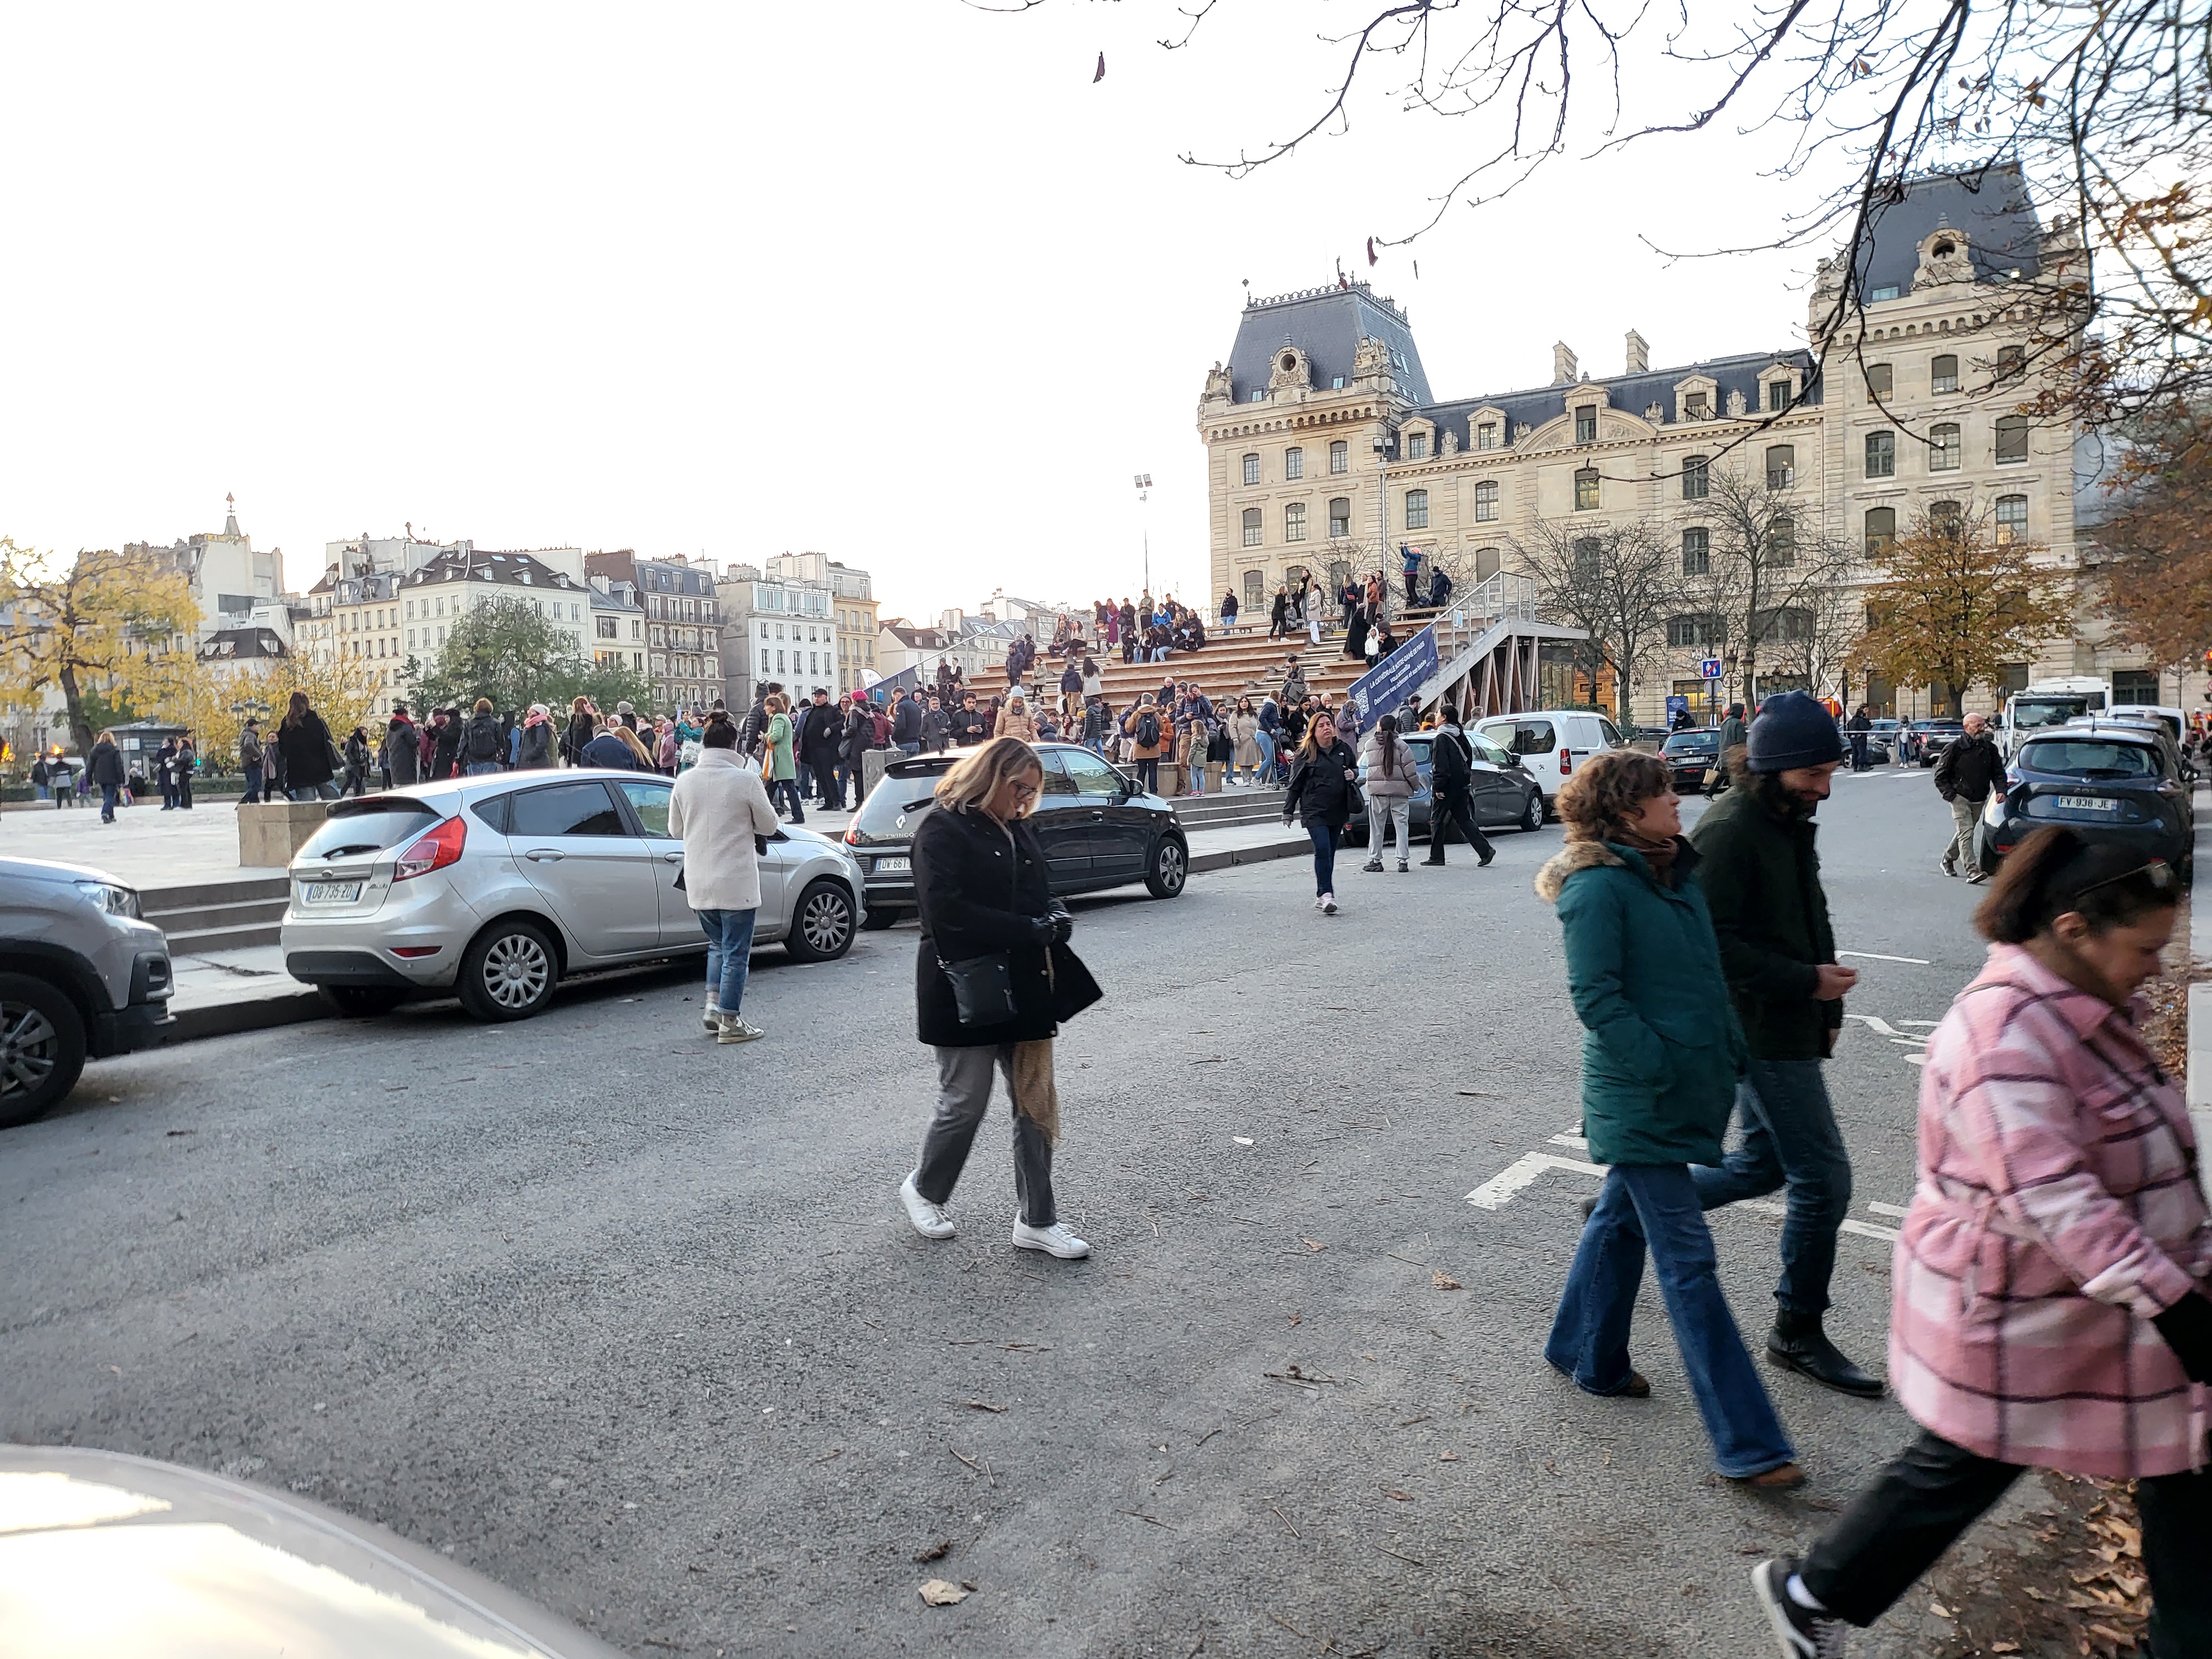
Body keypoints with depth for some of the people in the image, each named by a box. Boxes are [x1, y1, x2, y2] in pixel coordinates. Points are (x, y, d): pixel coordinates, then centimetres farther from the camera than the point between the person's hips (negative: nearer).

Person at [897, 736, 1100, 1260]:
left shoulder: (1018, 830, 14)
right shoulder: (943, 831, -10)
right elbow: (945, 910, -22)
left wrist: (1055, 914, 1)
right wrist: (1027, 930, -21)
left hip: (1024, 988, 7)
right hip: (968, 992, -7)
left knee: (1036, 1104, 8)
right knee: (966, 1104, 3)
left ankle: (1036, 1221, 18)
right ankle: (923, 1191, 29)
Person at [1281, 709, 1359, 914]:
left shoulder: (1343, 748, 8)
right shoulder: (1306, 753, -1)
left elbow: (1355, 767, 24)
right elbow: (1295, 784, 2)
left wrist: (1353, 774, -1)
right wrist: (1288, 811, 2)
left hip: (1338, 811, 4)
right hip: (1314, 811, -4)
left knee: (1329, 853, 9)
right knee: (1323, 850, -17)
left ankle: (1322, 896, 17)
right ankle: (1326, 894, -18)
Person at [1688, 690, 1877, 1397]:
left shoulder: (1790, 824, 12)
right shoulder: (1729, 831, -19)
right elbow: (1714, 942, -24)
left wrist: (1829, 997, 13)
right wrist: (1807, 982, -21)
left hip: (1790, 1027, 10)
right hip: (1762, 1030, -10)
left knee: (1763, 1164, 18)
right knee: (1824, 1179, -3)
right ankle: (1798, 1333, 14)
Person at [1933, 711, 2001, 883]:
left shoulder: (1990, 748, 6)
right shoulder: (1954, 748, -9)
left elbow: (1998, 772, 14)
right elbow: (1940, 776, -5)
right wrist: (1951, 796, -13)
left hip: (1979, 800, 5)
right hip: (1960, 798, -5)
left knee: (1964, 832, 16)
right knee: (1966, 832, -15)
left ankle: (1947, 859, 36)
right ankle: (1972, 870, -20)